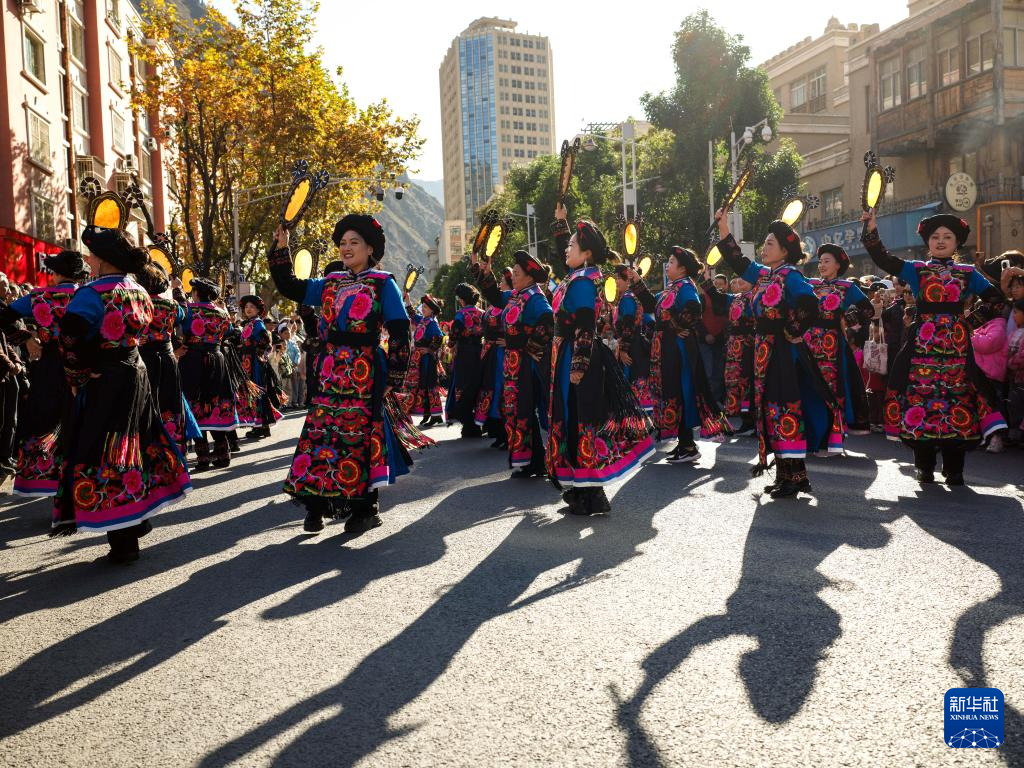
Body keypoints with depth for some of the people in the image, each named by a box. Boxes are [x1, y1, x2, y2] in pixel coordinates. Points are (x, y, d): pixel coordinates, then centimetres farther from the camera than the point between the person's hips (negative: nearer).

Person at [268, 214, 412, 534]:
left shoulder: (383, 284, 1)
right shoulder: (329, 283, 16)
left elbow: (400, 331, -4)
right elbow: (288, 286, 18)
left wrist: (393, 376, -9)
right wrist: (281, 247, 9)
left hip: (365, 373, -5)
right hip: (330, 371, 5)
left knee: (360, 433, -3)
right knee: (321, 430, 2)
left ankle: (366, 509, 9)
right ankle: (317, 506, 11)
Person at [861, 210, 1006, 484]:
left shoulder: (968, 273, 14)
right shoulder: (916, 270, 10)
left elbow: (994, 298, 10)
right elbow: (884, 259, -3)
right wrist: (872, 230, -14)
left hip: (956, 345, 1)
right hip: (923, 343, -1)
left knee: (957, 396, -2)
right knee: (921, 394, -2)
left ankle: (953, 469, 6)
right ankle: (924, 466, 10)